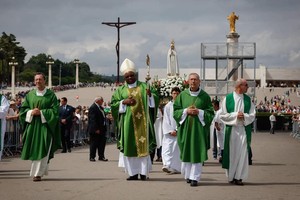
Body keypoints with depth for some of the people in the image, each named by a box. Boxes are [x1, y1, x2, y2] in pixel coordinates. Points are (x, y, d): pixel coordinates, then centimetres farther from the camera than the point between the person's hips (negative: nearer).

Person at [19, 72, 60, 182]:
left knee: (42, 150, -8)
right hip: (32, 125, 4)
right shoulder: (30, 95, 10)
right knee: (33, 150, 6)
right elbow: (23, 109, 9)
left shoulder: (51, 95, 0)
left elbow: (55, 110, -6)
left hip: (45, 125, -4)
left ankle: (38, 173, -7)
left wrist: (41, 112, -15)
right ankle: (40, 170, 23)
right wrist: (31, 112, -11)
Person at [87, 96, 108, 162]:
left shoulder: (101, 107, 15)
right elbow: (93, 119, -20)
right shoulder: (92, 108, -15)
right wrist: (96, 129, -23)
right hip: (95, 129, -9)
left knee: (102, 143, 8)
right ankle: (92, 157, 8)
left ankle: (101, 156, 15)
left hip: (101, 129, 9)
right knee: (94, 143, -1)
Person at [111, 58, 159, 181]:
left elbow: (156, 99, 4)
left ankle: (143, 172, 2)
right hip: (128, 122, 1)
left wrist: (150, 95, -17)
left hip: (142, 121, -1)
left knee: (143, 145, -3)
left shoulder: (144, 87, 8)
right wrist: (124, 102, -11)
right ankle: (133, 172, 5)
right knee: (130, 146, 0)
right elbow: (113, 104, 5)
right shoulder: (120, 90, 9)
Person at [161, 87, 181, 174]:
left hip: (179, 132, -1)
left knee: (176, 149, -2)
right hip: (169, 133, 1)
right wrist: (170, 131, -7)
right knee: (167, 148, -12)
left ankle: (175, 168, 3)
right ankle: (167, 165, -20)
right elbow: (166, 120, 4)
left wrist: (177, 130, -8)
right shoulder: (168, 106, 8)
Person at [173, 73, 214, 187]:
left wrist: (199, 112, -12)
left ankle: (194, 177, -2)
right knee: (186, 152, 5)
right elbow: (176, 111, 7)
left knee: (197, 153, -5)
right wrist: (186, 111, -10)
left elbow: (210, 113, 2)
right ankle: (188, 175, 18)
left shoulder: (205, 96, 2)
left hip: (199, 128, -2)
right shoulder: (182, 95, 6)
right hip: (185, 127, 2)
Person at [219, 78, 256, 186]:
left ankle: (239, 177, 2)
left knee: (242, 153, -2)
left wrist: (244, 116, -13)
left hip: (244, 130, 2)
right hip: (231, 130, -2)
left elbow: (252, 115, 6)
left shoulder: (248, 99, 8)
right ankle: (231, 176, 11)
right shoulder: (228, 98, 1)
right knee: (232, 153, 1)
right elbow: (223, 115, -1)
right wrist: (236, 115, -11)